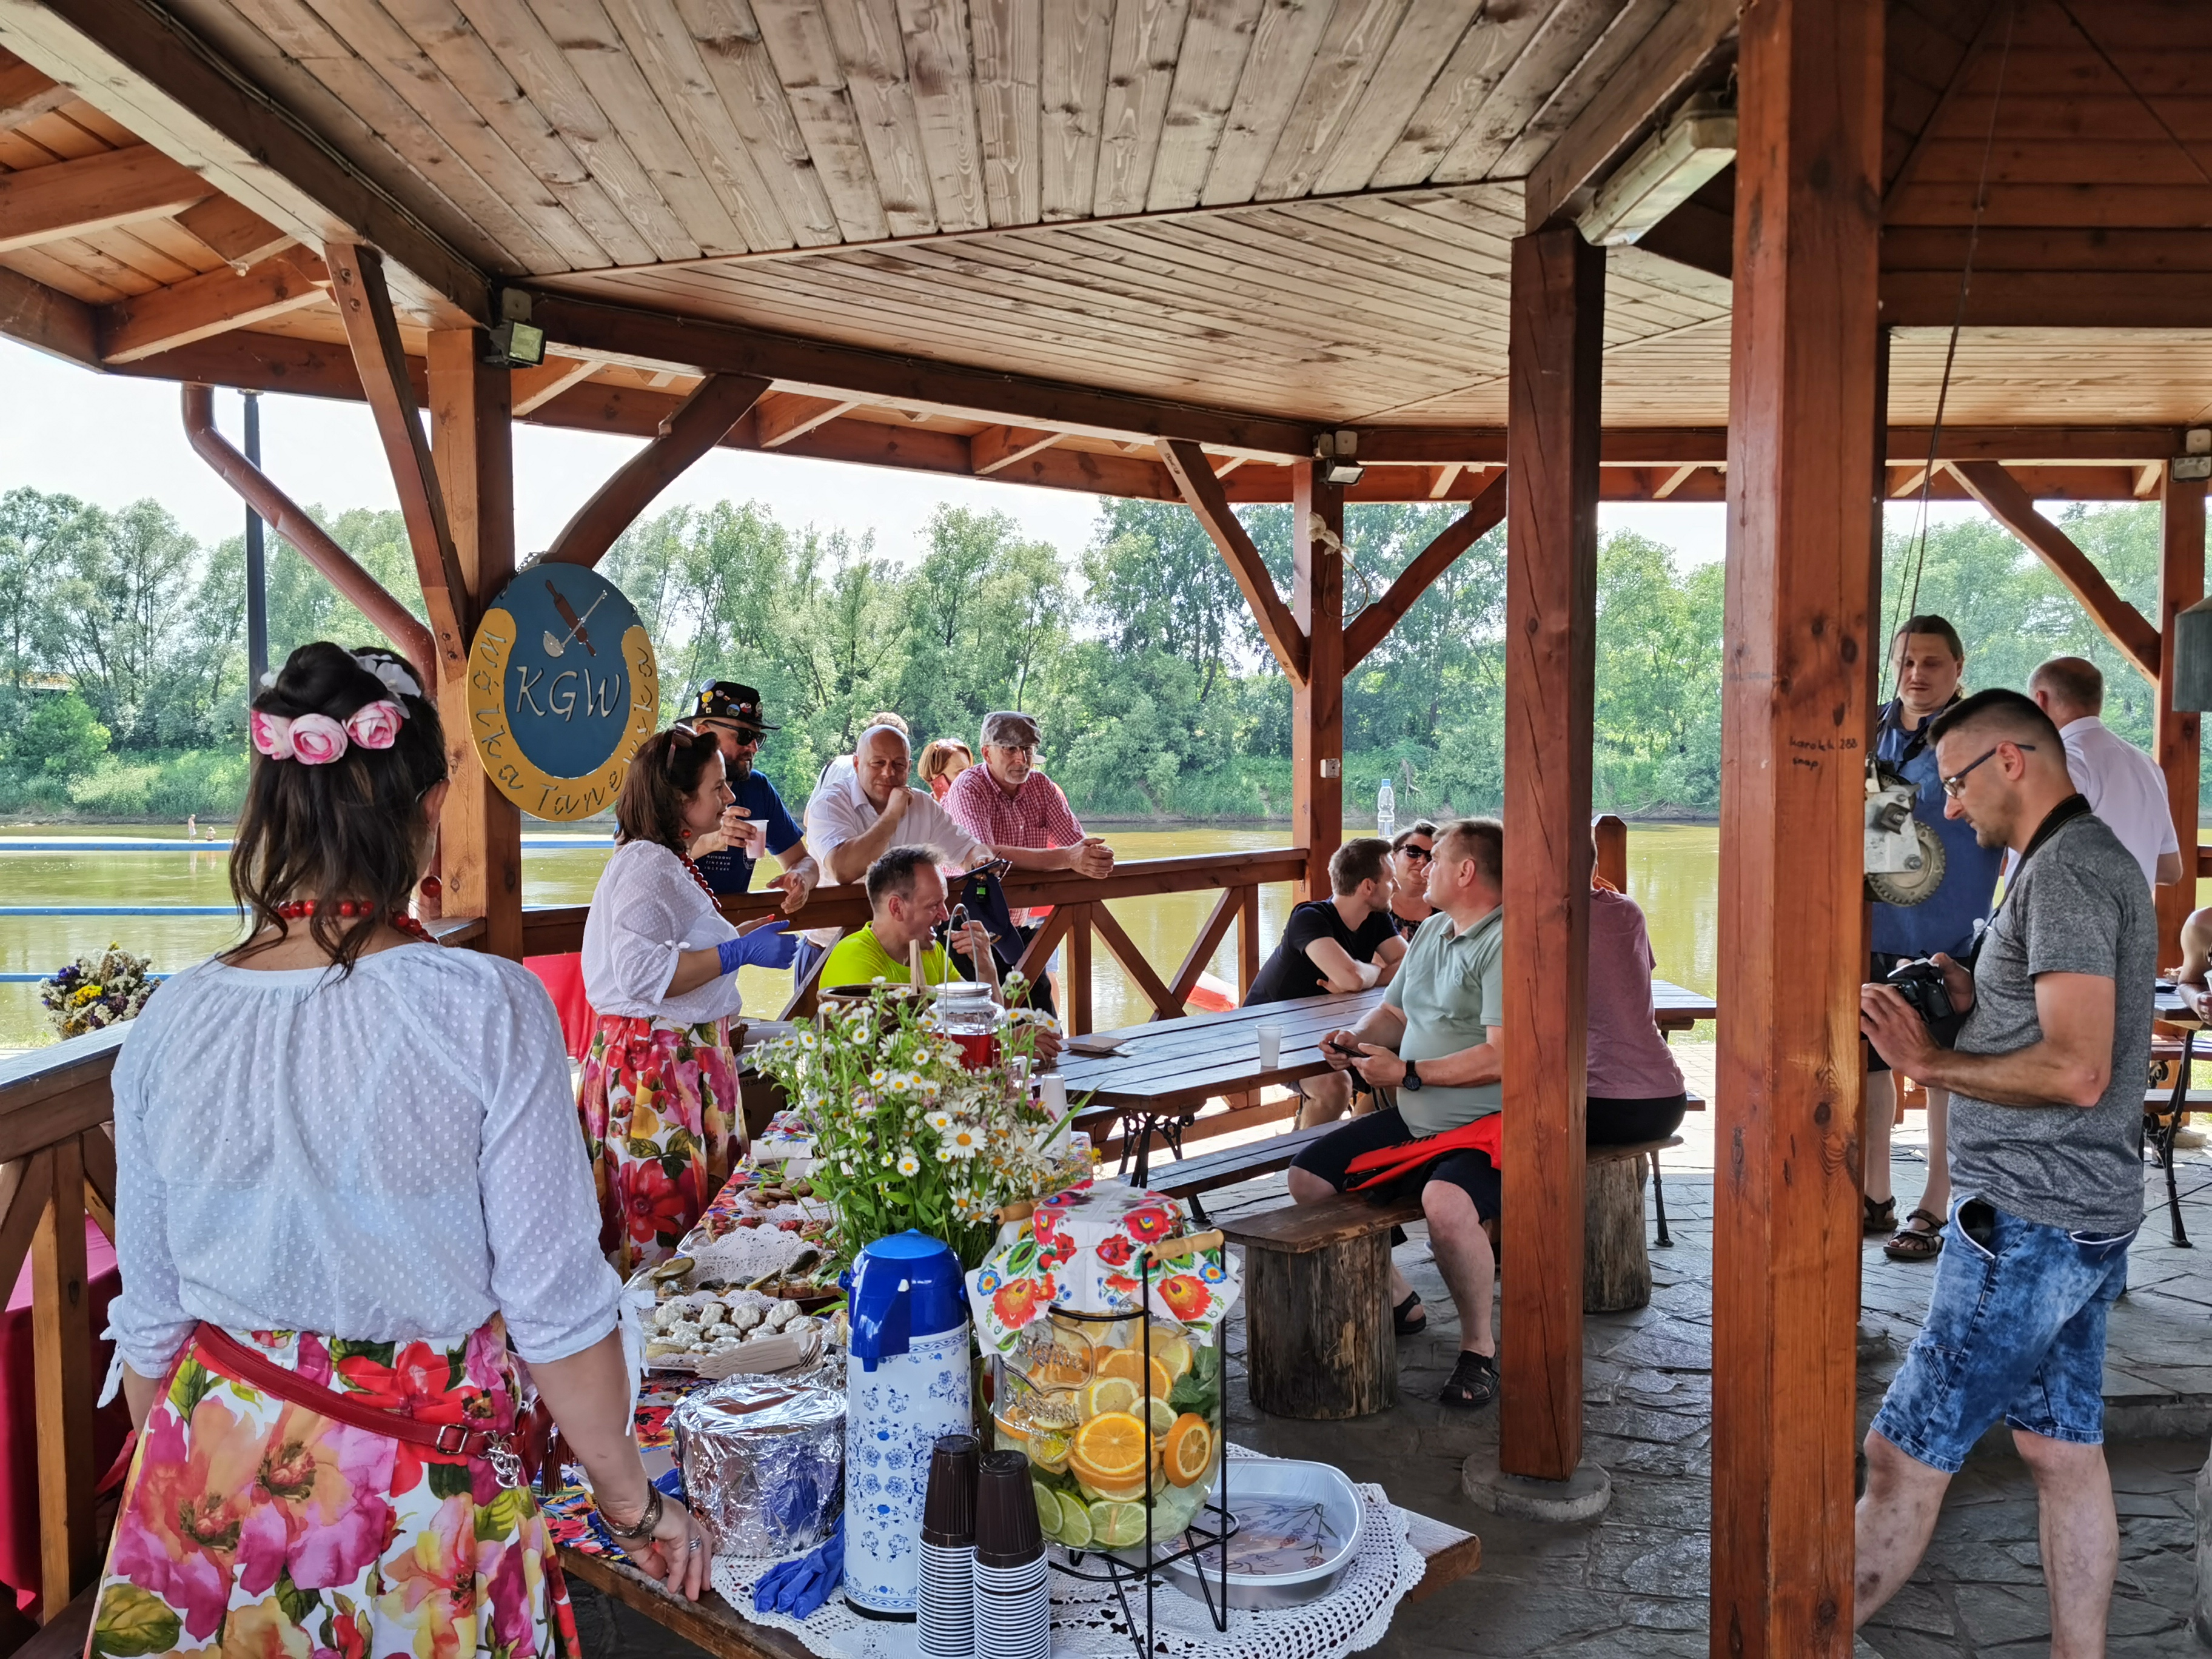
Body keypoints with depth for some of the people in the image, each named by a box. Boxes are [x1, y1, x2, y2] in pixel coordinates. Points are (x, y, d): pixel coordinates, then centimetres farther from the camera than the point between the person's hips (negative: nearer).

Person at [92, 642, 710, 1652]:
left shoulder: (171, 1022, -7)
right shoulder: (489, 1011, -19)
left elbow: (150, 1318, 3)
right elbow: (557, 1308, -15)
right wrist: (633, 1506, -2)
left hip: (210, 1484, 3)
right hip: (421, 1494, -3)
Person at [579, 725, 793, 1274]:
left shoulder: (669, 861, 16)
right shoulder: (644, 865, -17)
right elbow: (641, 973, -27)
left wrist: (741, 937, 24)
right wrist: (738, 952, -23)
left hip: (685, 1056, 10)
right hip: (653, 1060, -10)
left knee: (698, 1202, 13)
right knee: (664, 1210, -4)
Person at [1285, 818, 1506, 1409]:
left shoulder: (1506, 944, -17)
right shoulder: (1431, 932, 15)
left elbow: (1502, 1058, -24)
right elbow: (1395, 1013, 23)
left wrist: (1406, 1072, -20)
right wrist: (1357, 1039, 0)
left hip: (1486, 1126, -9)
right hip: (1414, 1121, 9)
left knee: (1446, 1204, -38)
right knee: (1307, 1178, 4)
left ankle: (1479, 1345, -12)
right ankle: (1396, 1300, 18)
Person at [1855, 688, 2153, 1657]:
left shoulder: (2065, 871, -17)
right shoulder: (2091, 858, 15)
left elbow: (2077, 1070, -25)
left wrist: (1930, 1062, -18)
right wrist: (1978, 1003, 9)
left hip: (2030, 1223, -11)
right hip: (2081, 1215, 11)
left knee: (1904, 1454, -3)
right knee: (2065, 1452, 16)